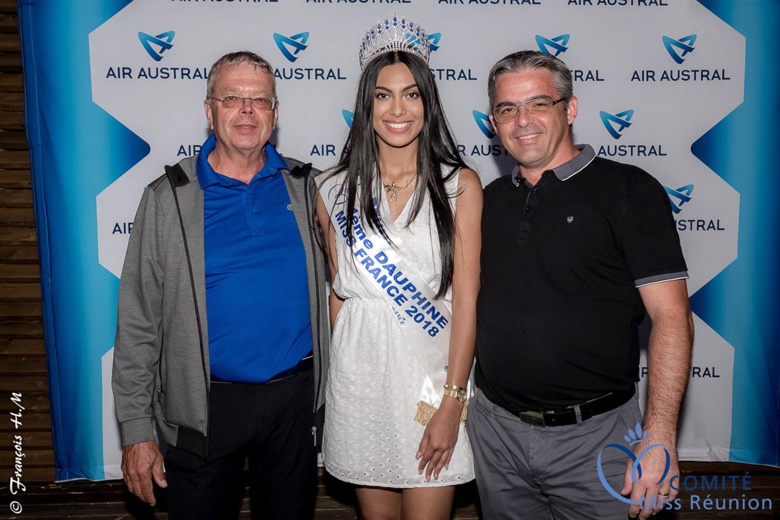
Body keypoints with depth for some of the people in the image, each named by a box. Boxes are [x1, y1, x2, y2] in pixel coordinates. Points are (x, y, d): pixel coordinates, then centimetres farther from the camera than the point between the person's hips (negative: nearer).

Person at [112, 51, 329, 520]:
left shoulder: (304, 186, 1)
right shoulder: (169, 198, -5)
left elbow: (326, 280, 11)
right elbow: (137, 323, -3)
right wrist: (136, 428, -5)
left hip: (294, 397, 2)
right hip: (205, 405, -2)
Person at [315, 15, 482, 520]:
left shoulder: (459, 185, -4)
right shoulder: (336, 192, 2)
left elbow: (466, 301, -7)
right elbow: (338, 295, 9)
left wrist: (452, 403, -11)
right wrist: (342, 377, 8)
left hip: (431, 372, -2)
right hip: (360, 377, 2)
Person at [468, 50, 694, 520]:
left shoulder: (628, 190, -7)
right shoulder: (491, 199, 7)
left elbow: (671, 317, -12)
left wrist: (659, 438, -18)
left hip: (593, 435, -4)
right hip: (495, 429, 5)